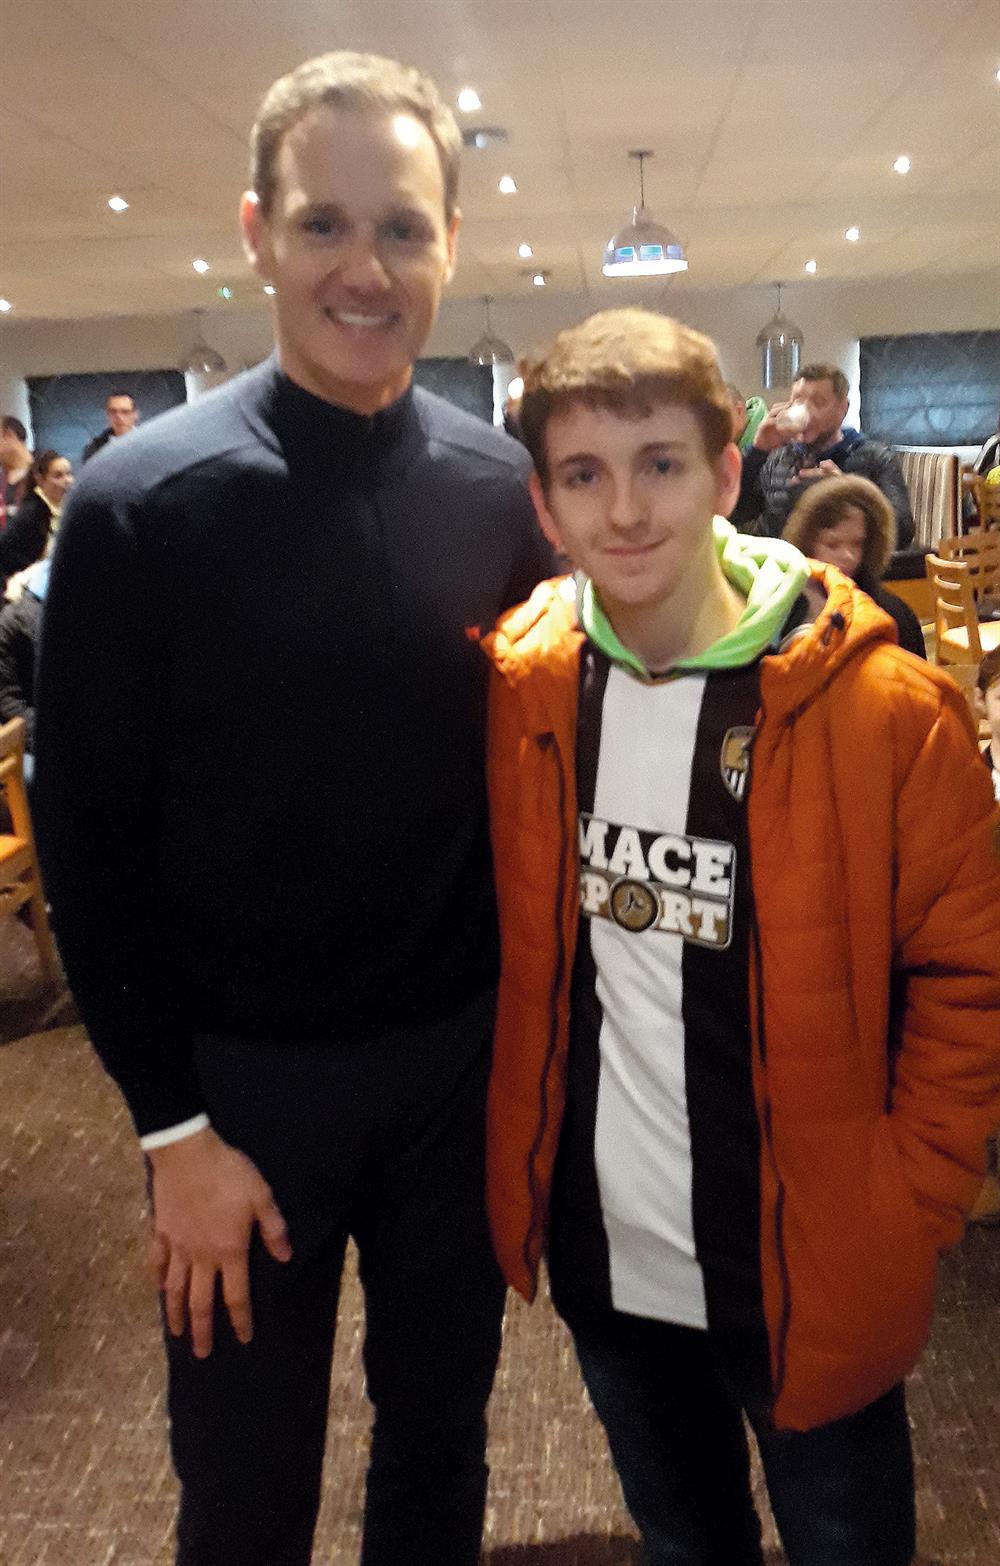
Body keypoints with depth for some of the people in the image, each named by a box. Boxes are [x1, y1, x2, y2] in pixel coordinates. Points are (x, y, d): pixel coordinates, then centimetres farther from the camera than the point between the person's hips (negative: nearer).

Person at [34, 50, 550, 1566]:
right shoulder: (144, 500, -12)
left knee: (442, 1423, 23)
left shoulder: (502, 485, -2)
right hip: (244, 1075, -2)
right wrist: (174, 1122, -10)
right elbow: (90, 837, -9)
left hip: (462, 1051, 3)